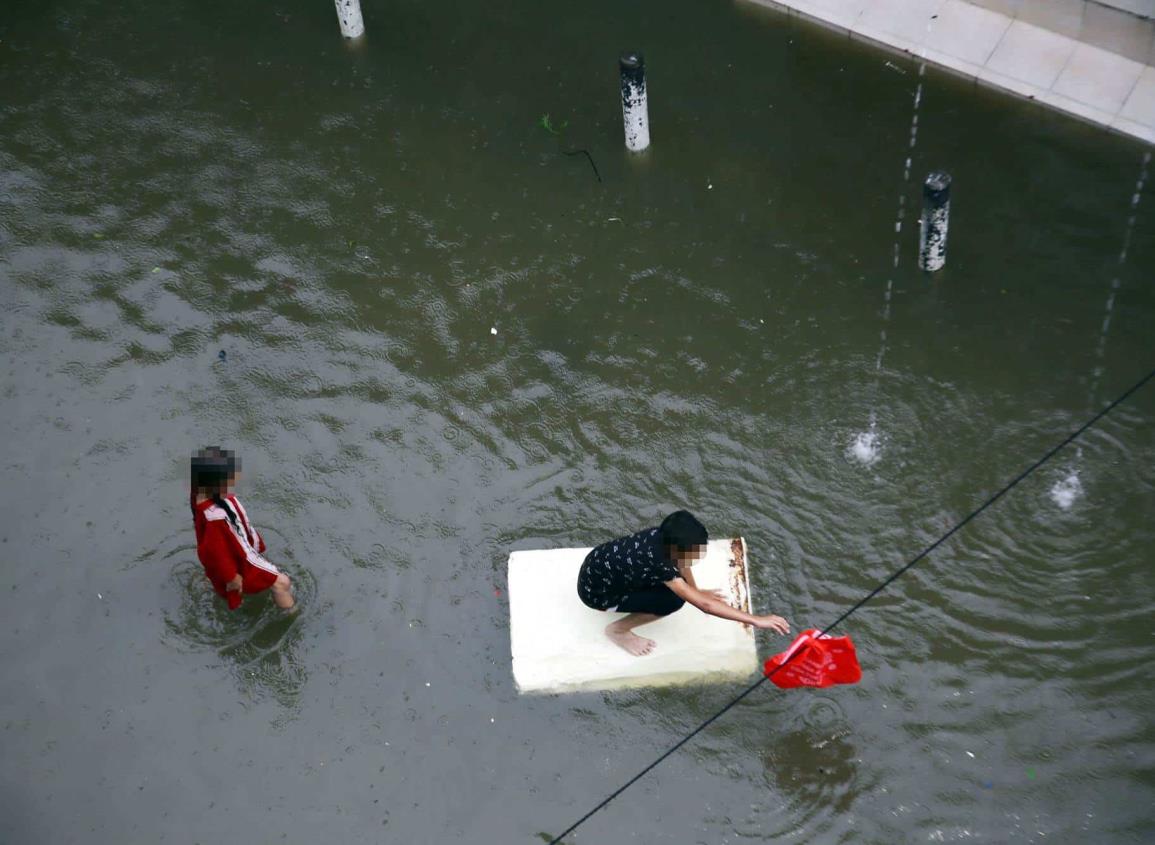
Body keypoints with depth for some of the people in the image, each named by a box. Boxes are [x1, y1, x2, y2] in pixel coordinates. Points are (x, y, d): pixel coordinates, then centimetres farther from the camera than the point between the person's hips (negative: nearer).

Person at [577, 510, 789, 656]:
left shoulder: (664, 537, -16)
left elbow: (681, 561, 11)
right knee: (673, 601, -19)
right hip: (596, 592, -7)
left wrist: (695, 590, 20)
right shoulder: (660, 565, -37)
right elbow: (705, 605, -40)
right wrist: (756, 620, -40)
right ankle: (617, 630, -1)